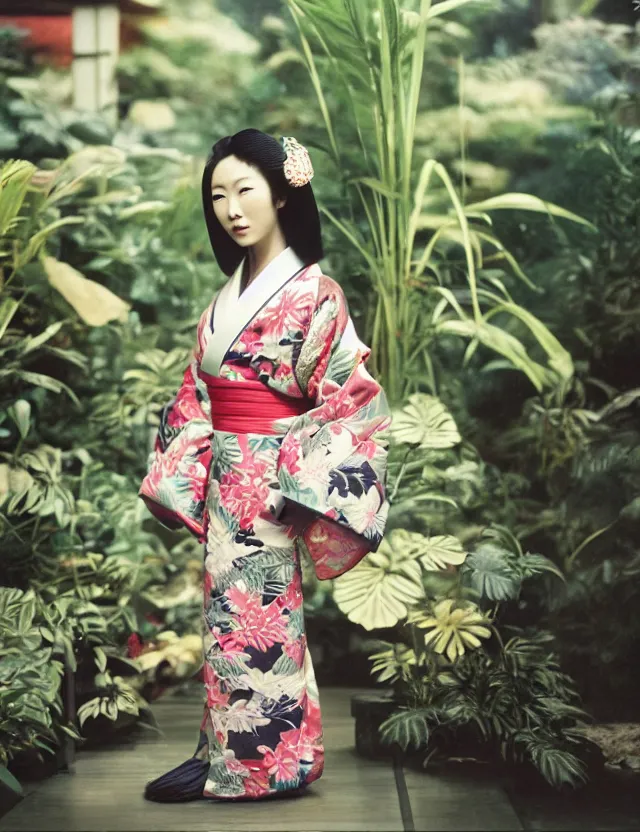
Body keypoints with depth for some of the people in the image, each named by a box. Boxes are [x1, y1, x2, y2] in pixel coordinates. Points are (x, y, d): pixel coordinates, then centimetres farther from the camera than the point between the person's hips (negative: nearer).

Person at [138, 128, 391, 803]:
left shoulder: (313, 294, -11)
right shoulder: (227, 296, 11)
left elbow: (349, 399, -15)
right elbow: (196, 395, 15)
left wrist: (293, 485, -17)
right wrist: (184, 476, 8)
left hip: (269, 484, -7)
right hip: (224, 479, 7)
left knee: (252, 617, -1)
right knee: (228, 613, 12)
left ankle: (248, 761, 11)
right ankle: (228, 748, 23)